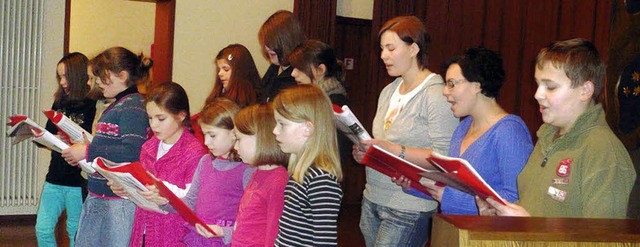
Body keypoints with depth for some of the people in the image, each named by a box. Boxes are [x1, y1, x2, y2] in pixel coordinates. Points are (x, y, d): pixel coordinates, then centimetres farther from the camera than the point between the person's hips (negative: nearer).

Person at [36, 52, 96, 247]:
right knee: (43, 229, 8)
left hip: (78, 181, -6)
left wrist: (67, 141, -27)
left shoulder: (92, 105, -11)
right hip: (55, 178, 6)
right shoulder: (59, 102, 9)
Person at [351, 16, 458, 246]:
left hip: (409, 208, -8)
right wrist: (365, 152, 3)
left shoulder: (436, 95, -12)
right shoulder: (388, 91, 14)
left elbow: (445, 157, -19)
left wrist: (393, 149, -24)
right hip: (372, 200, 8)